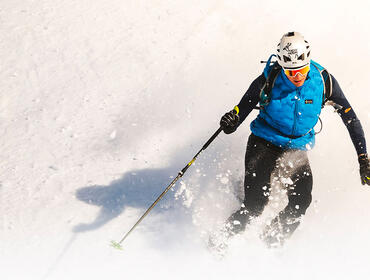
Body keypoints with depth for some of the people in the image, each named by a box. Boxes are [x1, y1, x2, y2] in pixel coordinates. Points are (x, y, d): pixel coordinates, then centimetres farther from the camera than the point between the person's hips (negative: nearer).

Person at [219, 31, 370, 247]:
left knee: (301, 202, -20)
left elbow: (350, 118, -4)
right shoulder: (269, 79, -16)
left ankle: (269, 245, 4)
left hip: (297, 150, 2)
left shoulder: (323, 80, -11)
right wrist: (231, 121, -33)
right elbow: (243, 108, -8)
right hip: (264, 143, -2)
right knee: (255, 205, -19)